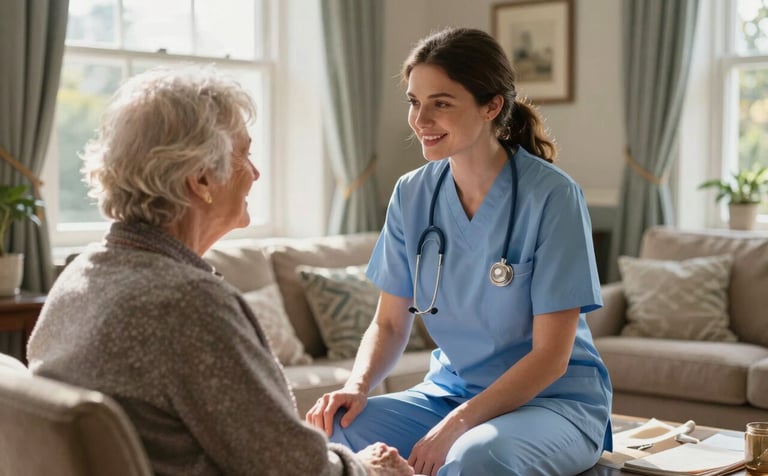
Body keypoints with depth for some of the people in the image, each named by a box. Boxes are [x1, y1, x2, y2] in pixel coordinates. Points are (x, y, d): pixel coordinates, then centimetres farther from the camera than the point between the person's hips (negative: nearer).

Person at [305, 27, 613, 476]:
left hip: (556, 400, -4)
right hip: (449, 389, 4)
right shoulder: (411, 194, -1)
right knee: (324, 432, -21)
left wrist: (457, 424, -25)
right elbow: (390, 324, 5)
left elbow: (551, 356, -15)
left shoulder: (551, 195, -16)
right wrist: (358, 385, -16)